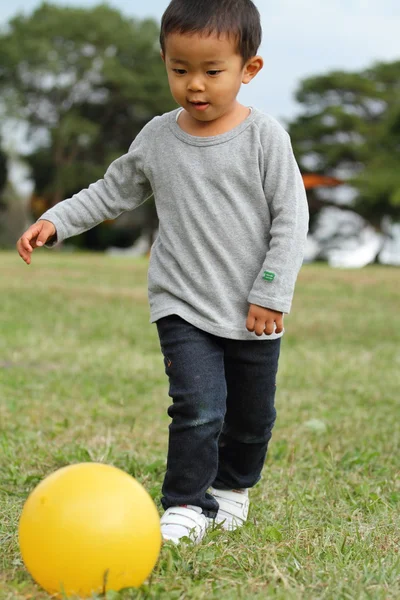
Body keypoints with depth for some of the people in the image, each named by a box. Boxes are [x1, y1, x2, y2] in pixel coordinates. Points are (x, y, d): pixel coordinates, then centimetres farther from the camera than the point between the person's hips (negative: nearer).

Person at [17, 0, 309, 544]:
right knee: (197, 407, -16)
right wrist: (55, 221, 1)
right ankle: (186, 505, 0)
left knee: (252, 416, 15)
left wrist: (272, 292, -13)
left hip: (253, 314, 0)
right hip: (182, 307, 0)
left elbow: (291, 216, -8)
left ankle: (232, 487, 41)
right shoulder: (157, 138, 0)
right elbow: (112, 193, 13)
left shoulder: (264, 135, -8)